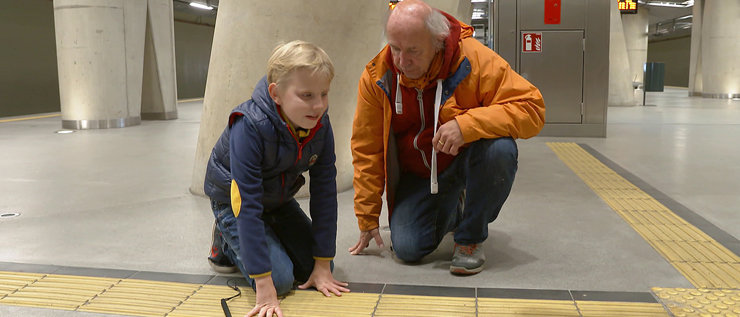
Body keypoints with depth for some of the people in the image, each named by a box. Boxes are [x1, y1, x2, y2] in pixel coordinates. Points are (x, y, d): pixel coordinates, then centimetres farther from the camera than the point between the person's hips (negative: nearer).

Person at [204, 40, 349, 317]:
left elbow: (324, 192, -16)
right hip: (234, 200, -5)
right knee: (280, 278, -18)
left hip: (278, 199, 5)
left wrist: (323, 265, -15)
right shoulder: (250, 128, -36)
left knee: (312, 266, -1)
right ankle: (226, 243, 9)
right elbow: (248, 205, -37)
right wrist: (265, 288, -38)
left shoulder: (320, 124, -20)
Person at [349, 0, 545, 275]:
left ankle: (471, 238, -10)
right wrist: (367, 219, -3)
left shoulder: (474, 58, -21)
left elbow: (532, 109, -24)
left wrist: (466, 124, -38)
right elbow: (366, 150, -5)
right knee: (407, 249, -13)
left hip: (467, 159, -2)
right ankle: (453, 212, 24)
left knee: (500, 149, -34)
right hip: (417, 175, 3)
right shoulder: (377, 76, -13)